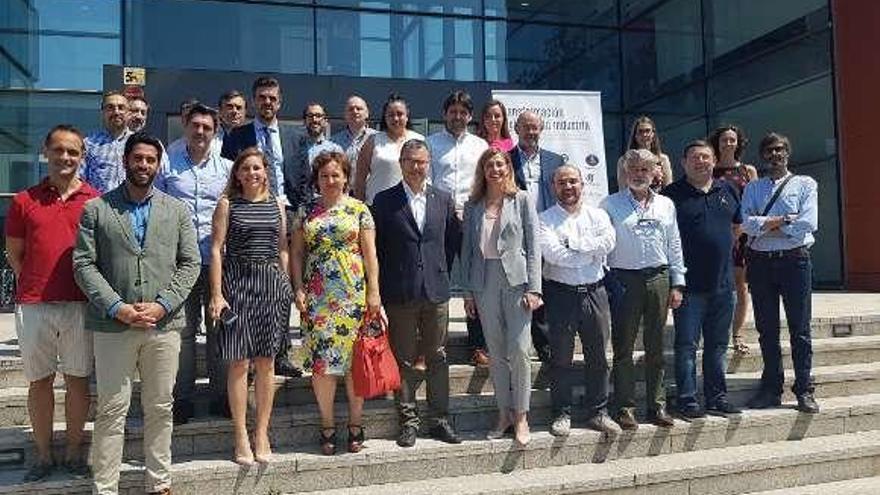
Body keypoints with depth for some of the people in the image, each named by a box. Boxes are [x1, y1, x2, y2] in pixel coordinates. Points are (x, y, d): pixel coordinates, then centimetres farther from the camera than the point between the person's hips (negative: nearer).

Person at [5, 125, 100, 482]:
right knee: (39, 381, 10)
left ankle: (73, 452, 21)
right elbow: (14, 253, 12)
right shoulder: (24, 201, 6)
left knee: (78, 379, 7)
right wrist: (33, 287, 6)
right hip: (33, 305, 1)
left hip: (80, 303, -1)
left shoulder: (95, 201, 3)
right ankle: (43, 455, 23)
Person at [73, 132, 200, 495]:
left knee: (160, 409, 9)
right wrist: (117, 307, -12)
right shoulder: (96, 209, 5)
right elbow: (84, 264, -1)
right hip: (113, 325, -1)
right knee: (111, 411, 3)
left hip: (165, 325, 2)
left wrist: (162, 305, -9)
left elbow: (190, 263, 4)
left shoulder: (177, 210, 10)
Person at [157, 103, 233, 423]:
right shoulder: (167, 166, 8)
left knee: (219, 328, 5)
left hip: (218, 260, 1)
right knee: (182, 330, 3)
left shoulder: (227, 168, 12)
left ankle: (221, 396, 16)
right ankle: (182, 399, 13)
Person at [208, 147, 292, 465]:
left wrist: (287, 287, 9)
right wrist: (216, 294, -9)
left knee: (266, 362, 6)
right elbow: (216, 249, -2)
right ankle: (241, 437, 10)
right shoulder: (227, 204, 3)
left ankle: (262, 433, 17)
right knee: (239, 362, 0)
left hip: (272, 284, 3)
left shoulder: (276, 205, 12)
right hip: (237, 282, -3)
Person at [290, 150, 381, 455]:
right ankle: (327, 426, 15)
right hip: (317, 297, 2)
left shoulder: (359, 209, 4)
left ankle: (355, 424, 15)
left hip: (353, 295, -2)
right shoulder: (306, 213, 10)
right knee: (320, 361, 2)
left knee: (355, 360, 2)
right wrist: (298, 290, -1)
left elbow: (370, 253, 1)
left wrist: (374, 292, -5)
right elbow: (296, 254, 10)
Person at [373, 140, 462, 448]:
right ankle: (408, 421, 16)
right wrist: (386, 283, -3)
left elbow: (454, 238, 13)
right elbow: (375, 246, 0)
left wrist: (441, 271, 7)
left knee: (437, 358, 9)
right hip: (400, 294, -2)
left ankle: (440, 419, 19)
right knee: (404, 360, 5)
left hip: (436, 291, 2)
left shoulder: (443, 199, 8)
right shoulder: (384, 201, -1)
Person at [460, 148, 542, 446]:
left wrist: (533, 288, -8)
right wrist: (468, 291, 5)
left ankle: (521, 416, 9)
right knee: (496, 352, 8)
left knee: (519, 350, -5)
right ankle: (503, 413, 20)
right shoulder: (473, 205, 9)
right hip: (485, 282, 3)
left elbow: (533, 246, -1)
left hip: (516, 279, -2)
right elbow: (467, 249, 10)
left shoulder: (522, 200, 2)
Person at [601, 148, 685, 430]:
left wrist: (677, 283, 9)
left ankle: (657, 405, 18)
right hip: (624, 280, -3)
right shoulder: (611, 204, 3)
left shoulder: (666, 205, 13)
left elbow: (674, 246, 14)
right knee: (623, 347, 1)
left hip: (659, 279, 3)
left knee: (656, 348, 9)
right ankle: (625, 407, 9)